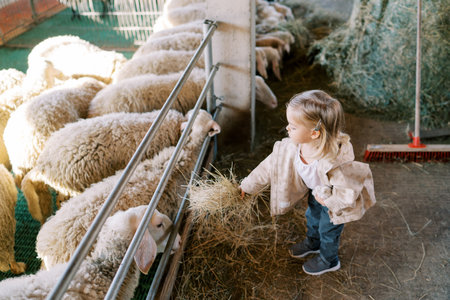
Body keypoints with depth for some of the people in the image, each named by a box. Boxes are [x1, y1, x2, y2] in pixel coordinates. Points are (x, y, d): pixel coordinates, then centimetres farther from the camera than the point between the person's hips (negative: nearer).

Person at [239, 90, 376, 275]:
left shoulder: (336, 162, -49)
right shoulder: (292, 145, -28)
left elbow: (352, 191, -36)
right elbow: (272, 164, -13)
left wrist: (326, 197, -27)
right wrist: (248, 185, -4)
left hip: (335, 201, -6)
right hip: (317, 192, 6)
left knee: (328, 230, 19)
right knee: (312, 216, 32)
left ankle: (329, 260, 52)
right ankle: (312, 242, 66)